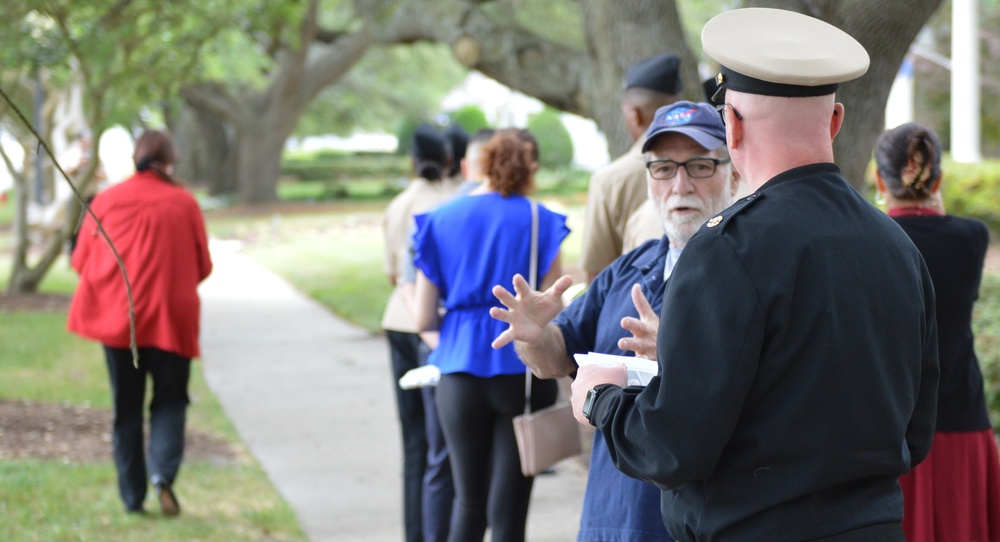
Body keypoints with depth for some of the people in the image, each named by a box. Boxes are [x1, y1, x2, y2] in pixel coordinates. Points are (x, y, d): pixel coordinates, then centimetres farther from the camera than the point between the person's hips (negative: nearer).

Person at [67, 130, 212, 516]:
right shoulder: (184, 203, -3)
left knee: (126, 407, 11)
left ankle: (132, 496, 9)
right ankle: (163, 472, -15)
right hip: (170, 320, -1)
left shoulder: (107, 201, -1)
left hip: (115, 319, 1)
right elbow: (202, 267, 4)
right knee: (169, 401, 9)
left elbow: (81, 261, 5)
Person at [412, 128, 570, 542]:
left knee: (469, 504, 15)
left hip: (460, 372, 2)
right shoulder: (539, 221, -3)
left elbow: (425, 320, 3)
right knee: (508, 509, 1)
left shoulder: (441, 221, 4)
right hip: (521, 367, -2)